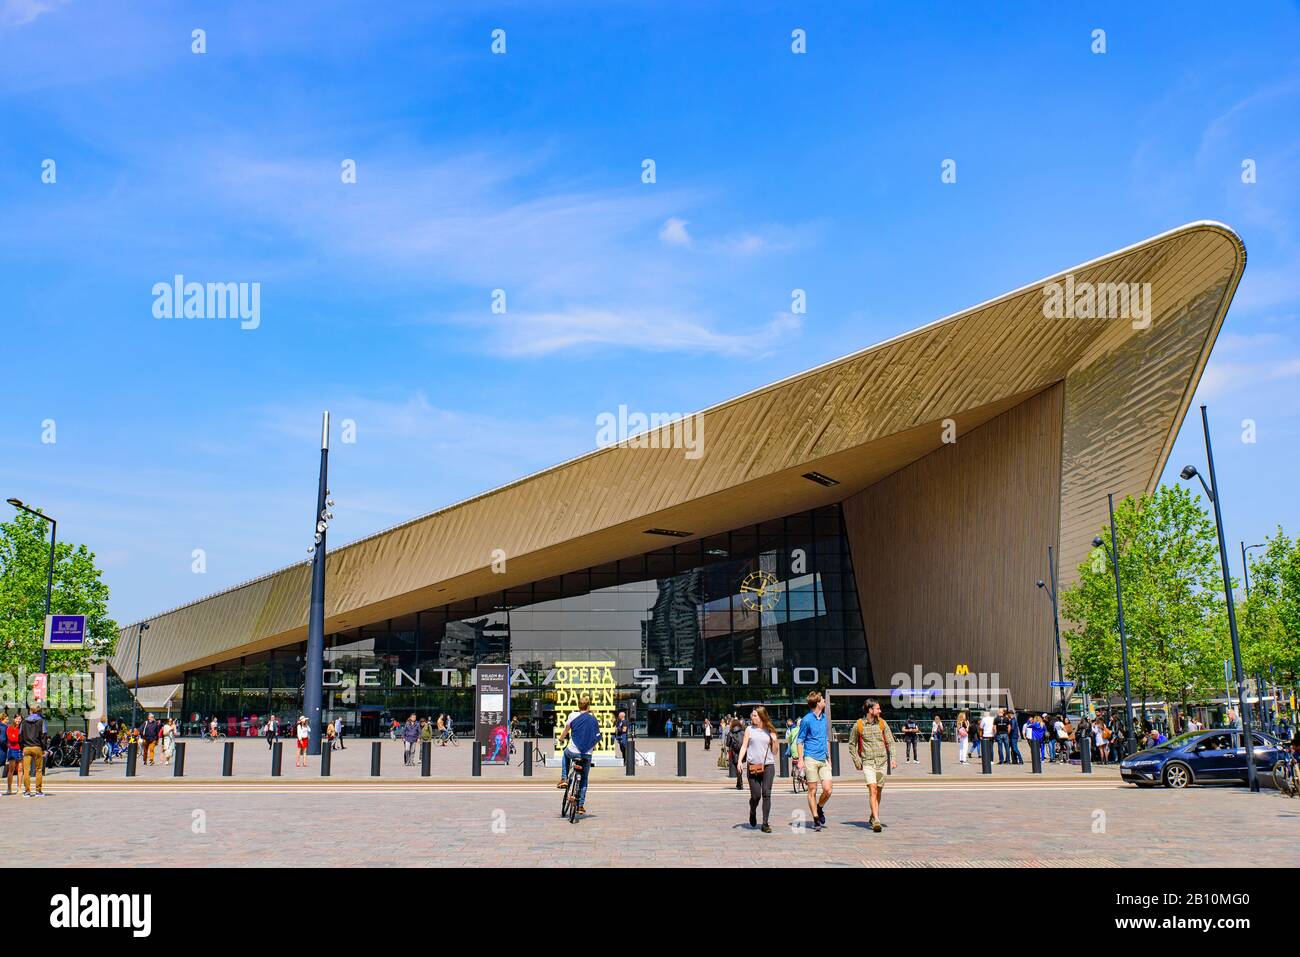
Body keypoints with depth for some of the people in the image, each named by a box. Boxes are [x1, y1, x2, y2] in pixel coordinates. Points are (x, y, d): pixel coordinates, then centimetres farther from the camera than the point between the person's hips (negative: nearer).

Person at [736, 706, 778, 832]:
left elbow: (774, 752, 10)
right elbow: (744, 746, 7)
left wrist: (775, 741, -8)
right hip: (753, 766, 0)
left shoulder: (770, 731, 8)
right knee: (756, 796, -1)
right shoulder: (749, 730, 8)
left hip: (768, 766, 0)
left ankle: (765, 824, -2)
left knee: (766, 794, -7)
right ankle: (752, 812, 31)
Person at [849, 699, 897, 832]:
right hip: (868, 762, -3)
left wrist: (893, 758, -6)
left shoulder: (882, 723, 5)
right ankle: (876, 821, -20)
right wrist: (856, 760, 3)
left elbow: (890, 741, 6)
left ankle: (873, 817, 28)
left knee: (878, 792, 10)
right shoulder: (858, 725, -1)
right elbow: (852, 744, 10)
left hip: (882, 761, 3)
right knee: (873, 790, -16)